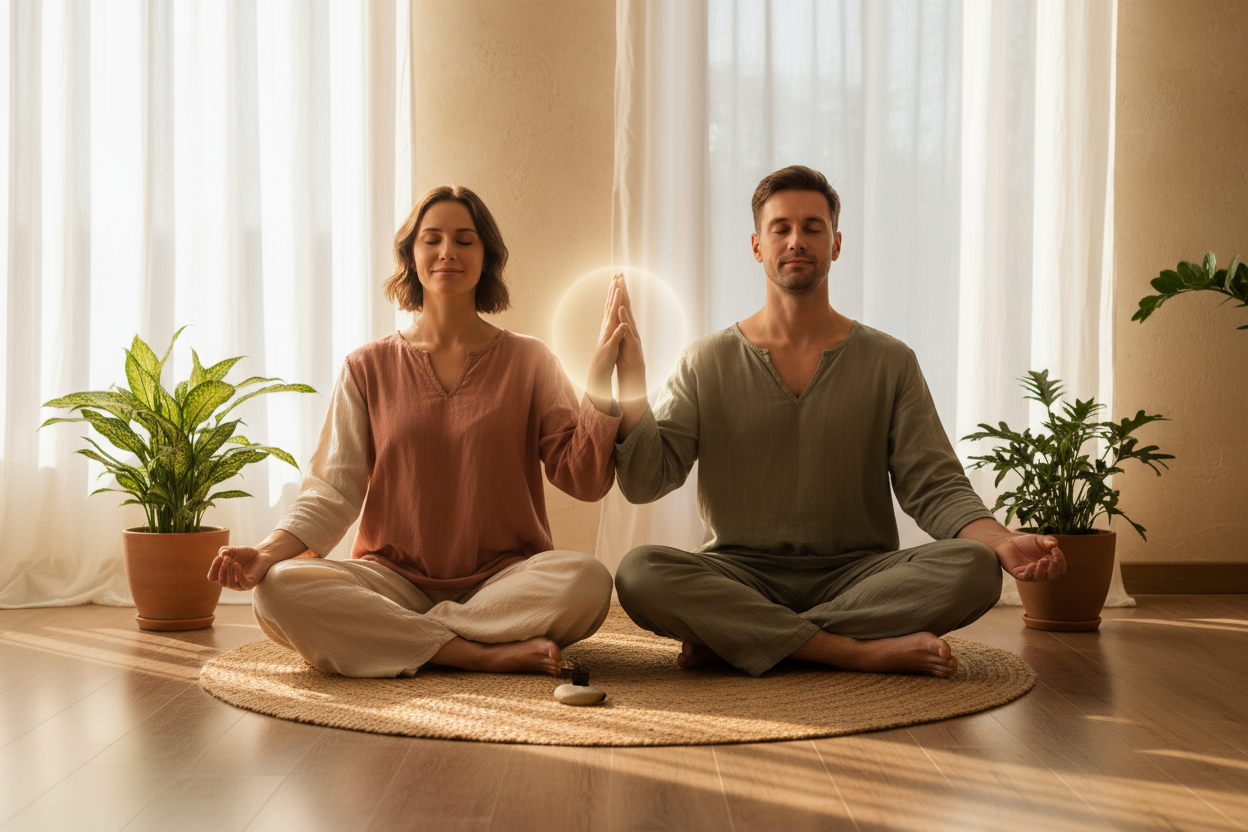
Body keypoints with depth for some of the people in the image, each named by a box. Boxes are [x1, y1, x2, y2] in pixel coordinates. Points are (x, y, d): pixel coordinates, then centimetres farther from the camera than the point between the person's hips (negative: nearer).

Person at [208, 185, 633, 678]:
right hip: (394, 579, 0)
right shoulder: (368, 368, 9)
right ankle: (483, 654, -24)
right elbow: (332, 490, 3)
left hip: (504, 577, 0)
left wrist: (600, 383, -11)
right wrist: (267, 552, -15)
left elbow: (584, 479, 1)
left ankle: (383, 637, -19)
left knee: (585, 581, -33)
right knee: (279, 591, -28)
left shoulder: (526, 360, 8)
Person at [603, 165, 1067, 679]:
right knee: (640, 572, -31)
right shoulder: (706, 364, 8)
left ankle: (731, 639, -23)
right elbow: (644, 482, 0)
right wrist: (630, 372, -10)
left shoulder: (890, 363, 8)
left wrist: (1004, 543, -17)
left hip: (858, 575, 1)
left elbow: (935, 488, 2)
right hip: (741, 575, -1)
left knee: (973, 568, -28)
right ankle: (867, 652, -27)